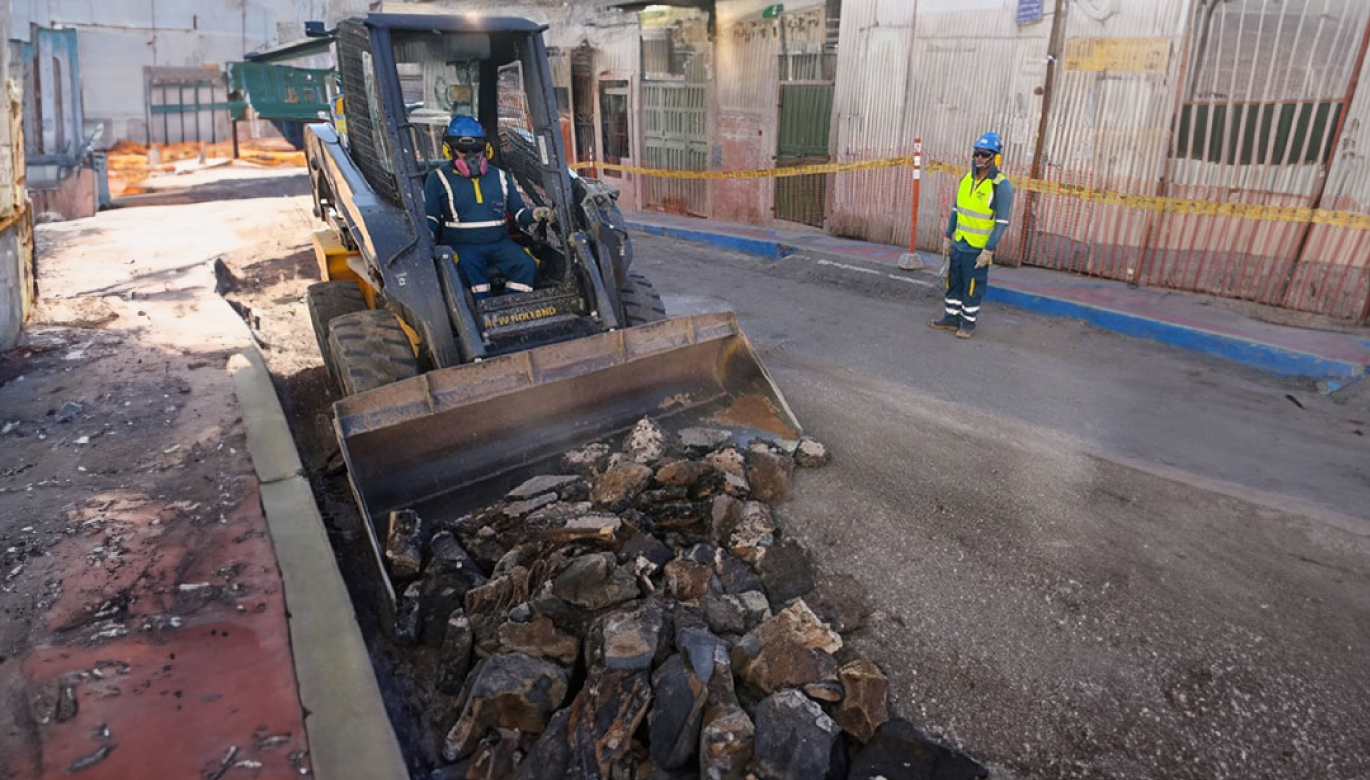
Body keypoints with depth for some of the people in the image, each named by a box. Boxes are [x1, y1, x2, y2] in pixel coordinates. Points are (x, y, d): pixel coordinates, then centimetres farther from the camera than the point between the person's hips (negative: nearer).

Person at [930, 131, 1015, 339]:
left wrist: (989, 251, -18)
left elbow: (1002, 222, -16)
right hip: (958, 245, 6)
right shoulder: (967, 179, 4)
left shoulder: (1001, 186, -15)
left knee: (972, 289, 4)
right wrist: (948, 237, 12)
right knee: (953, 284, 14)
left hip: (978, 249, -6)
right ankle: (951, 318, 27)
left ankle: (969, 323, 18)